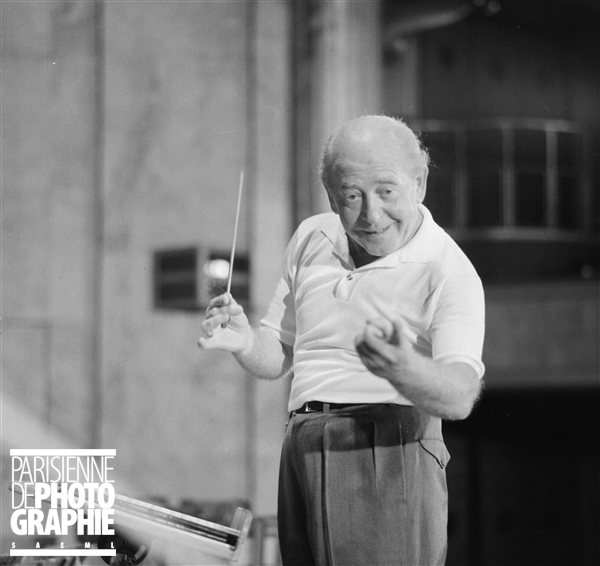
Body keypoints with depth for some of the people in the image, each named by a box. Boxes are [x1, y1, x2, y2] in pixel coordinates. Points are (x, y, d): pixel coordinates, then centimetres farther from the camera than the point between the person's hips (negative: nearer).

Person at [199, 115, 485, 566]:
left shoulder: (449, 271, -7)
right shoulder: (311, 238, 12)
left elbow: (460, 397, -21)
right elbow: (277, 355, 20)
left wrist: (404, 369, -42)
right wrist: (244, 342, -4)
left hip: (387, 455, -6)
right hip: (300, 455, 6)